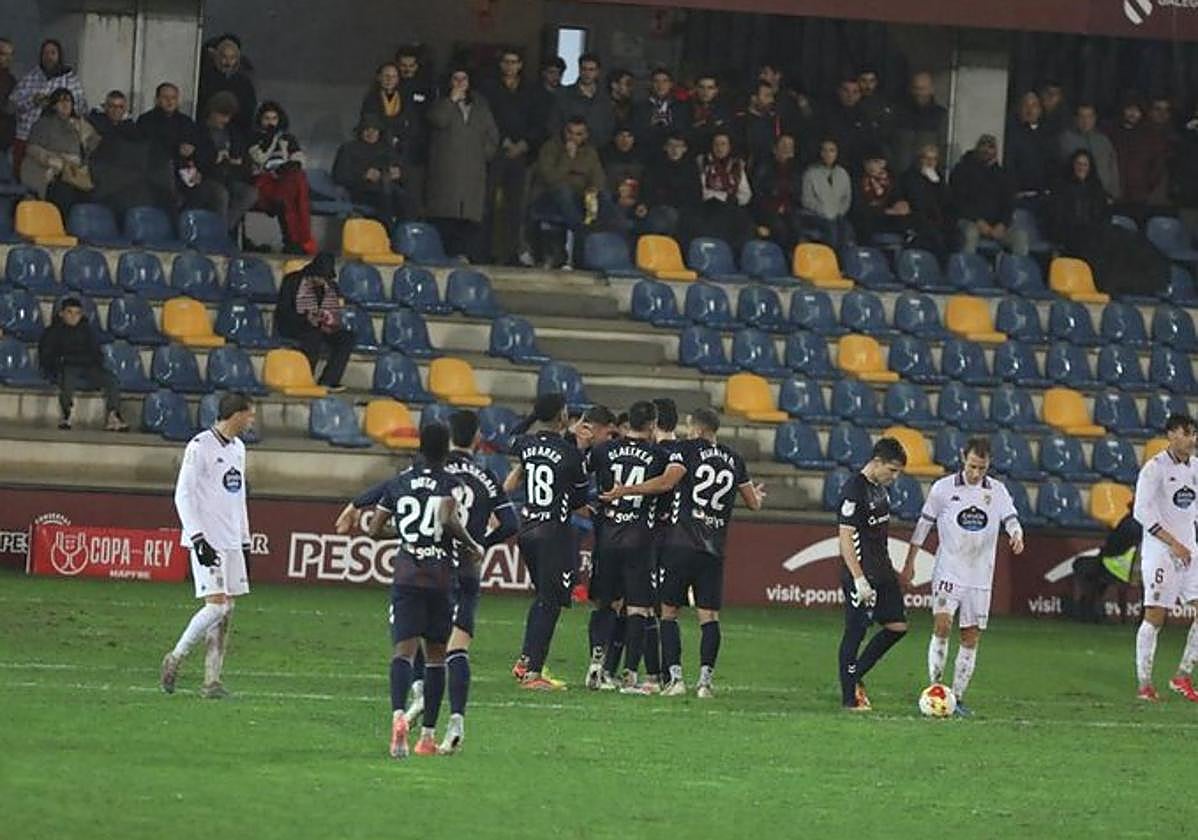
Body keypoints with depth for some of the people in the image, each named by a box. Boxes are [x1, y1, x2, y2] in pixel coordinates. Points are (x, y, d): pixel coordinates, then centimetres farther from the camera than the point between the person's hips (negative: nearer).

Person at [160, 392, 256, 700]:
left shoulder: (237, 449, 15)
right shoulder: (201, 446, -10)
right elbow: (183, 495, -12)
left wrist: (245, 543, 19)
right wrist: (198, 539, -18)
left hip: (231, 542, 8)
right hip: (208, 542, -8)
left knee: (227, 610, 2)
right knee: (217, 605, -15)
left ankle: (212, 680, 4)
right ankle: (175, 658, 1)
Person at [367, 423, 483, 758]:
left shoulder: (399, 483, 9)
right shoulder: (450, 484, -2)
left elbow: (375, 529, 13)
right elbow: (448, 518, -21)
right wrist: (473, 547, -6)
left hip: (406, 575, 1)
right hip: (441, 575, -1)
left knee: (403, 649, -8)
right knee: (436, 654, 11)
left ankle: (399, 714, -36)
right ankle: (428, 735, 13)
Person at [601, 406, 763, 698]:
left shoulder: (687, 449, 0)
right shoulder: (733, 460, 14)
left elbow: (667, 481, -16)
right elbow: (753, 502, 21)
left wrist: (626, 490, -11)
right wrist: (758, 495, 46)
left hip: (680, 543, -4)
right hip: (714, 550, 4)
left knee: (669, 611, 4)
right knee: (709, 615, 3)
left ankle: (675, 677, -6)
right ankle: (705, 679, -8)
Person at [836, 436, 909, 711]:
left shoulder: (880, 488, 11)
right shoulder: (854, 490, -17)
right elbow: (845, 538, -20)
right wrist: (859, 580, -24)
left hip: (883, 573, 9)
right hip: (861, 575, -9)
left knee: (897, 626, 7)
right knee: (855, 631, -3)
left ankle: (856, 676, 18)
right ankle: (849, 696, 4)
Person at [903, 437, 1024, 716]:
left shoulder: (997, 491, 4)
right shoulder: (944, 488, -1)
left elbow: (1011, 519, -2)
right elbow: (924, 525, 6)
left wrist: (1016, 535, -27)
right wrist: (909, 564, 6)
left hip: (980, 577, 3)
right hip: (948, 572, -3)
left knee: (971, 638, 4)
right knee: (942, 625, -20)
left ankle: (957, 696, 12)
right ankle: (935, 688, -13)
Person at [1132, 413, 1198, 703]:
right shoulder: (1155, 468, -10)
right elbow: (1142, 512, -16)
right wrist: (1173, 543, -18)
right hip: (1159, 552, -7)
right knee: (1155, 616, -7)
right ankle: (1144, 684, 0)